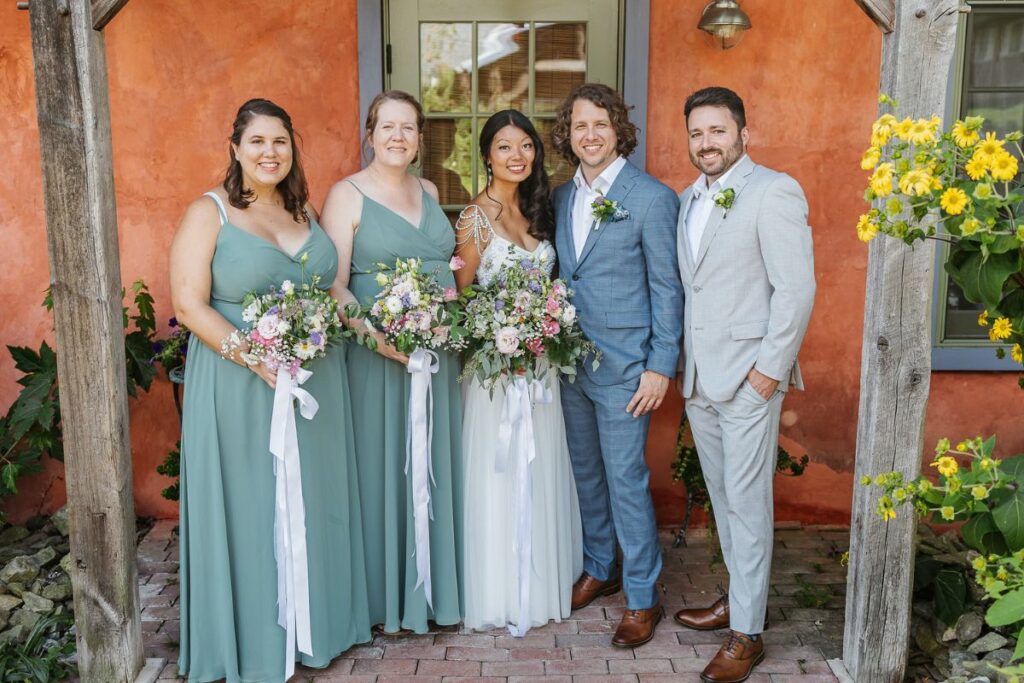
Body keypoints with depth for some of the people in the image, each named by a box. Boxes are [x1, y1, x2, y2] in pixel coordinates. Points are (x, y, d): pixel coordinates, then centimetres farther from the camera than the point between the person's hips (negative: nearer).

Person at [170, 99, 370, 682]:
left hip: (318, 384, 5)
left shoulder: (306, 211, 11)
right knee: (252, 509, 4)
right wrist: (257, 358, -22)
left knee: (316, 501, 13)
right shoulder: (209, 213, -5)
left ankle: (320, 622, 31)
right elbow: (190, 305, -12)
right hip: (241, 385, -5)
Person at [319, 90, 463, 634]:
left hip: (438, 355, 6)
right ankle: (388, 596, 21)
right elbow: (333, 287, -12)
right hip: (378, 355, -5)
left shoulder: (429, 192, 12)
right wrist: (375, 335, -25)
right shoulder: (347, 195, -5)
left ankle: (435, 586, 30)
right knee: (384, 467, 4)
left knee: (435, 467, 13)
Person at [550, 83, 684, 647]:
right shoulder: (561, 197, 8)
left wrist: (660, 367, -12)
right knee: (584, 473, 17)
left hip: (623, 366, -6)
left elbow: (666, 288, -9)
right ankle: (598, 569, 36)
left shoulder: (652, 197, -9)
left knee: (625, 479, 1)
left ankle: (642, 596, 17)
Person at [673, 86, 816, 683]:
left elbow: (796, 288, -14)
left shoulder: (775, 191, -9)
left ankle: (747, 634, 11)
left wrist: (770, 370, -16)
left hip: (750, 378, -7)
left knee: (747, 502, 0)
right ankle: (738, 597, 33)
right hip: (698, 377, 7)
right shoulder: (687, 200, 13)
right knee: (722, 497, 17)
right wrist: (682, 362, 10)